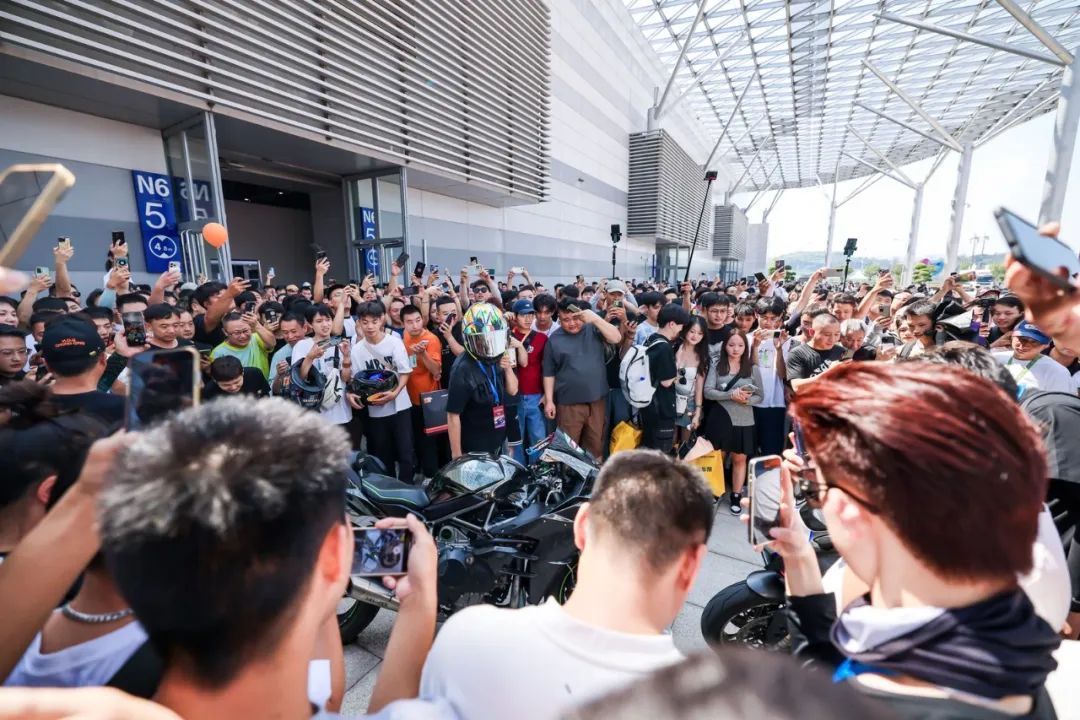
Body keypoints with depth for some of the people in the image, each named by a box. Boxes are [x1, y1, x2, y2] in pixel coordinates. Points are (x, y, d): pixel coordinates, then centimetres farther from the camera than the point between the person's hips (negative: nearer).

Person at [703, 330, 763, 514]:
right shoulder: (716, 365, -3)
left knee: (739, 459, 11)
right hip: (720, 418, -1)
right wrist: (731, 395, -23)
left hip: (743, 421, 1)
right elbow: (708, 391, -10)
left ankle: (736, 496, 26)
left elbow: (760, 396, 2)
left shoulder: (753, 369, 0)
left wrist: (747, 400, -19)